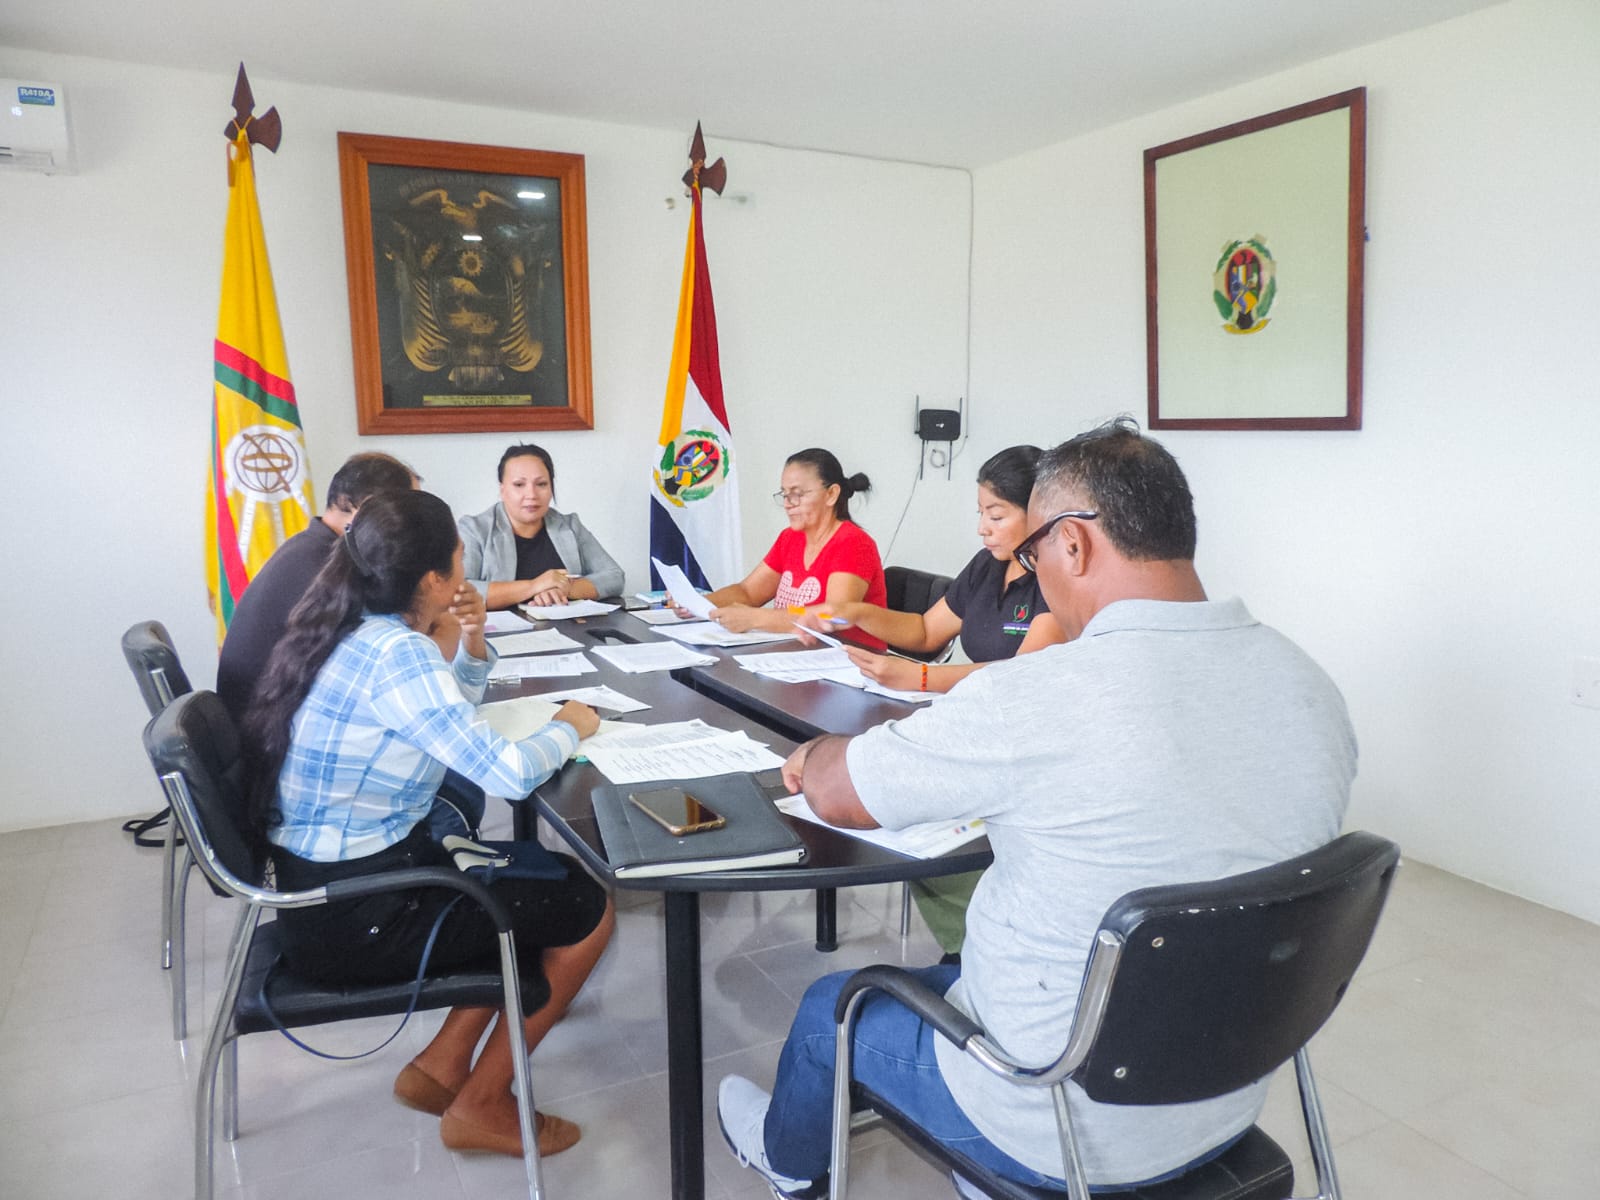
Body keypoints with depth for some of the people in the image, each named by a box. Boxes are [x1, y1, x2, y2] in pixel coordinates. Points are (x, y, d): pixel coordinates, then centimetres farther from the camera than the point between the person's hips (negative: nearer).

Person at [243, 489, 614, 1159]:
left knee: (550, 877, 18)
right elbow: (506, 773, -28)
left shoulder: (355, 628, 4)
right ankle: (481, 1106, 13)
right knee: (587, 910, 1)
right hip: (355, 915, -9)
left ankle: (441, 1065, 22)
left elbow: (448, 723, 17)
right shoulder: (395, 653, -25)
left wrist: (471, 644, -1)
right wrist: (569, 728, -8)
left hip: (330, 878, 9)